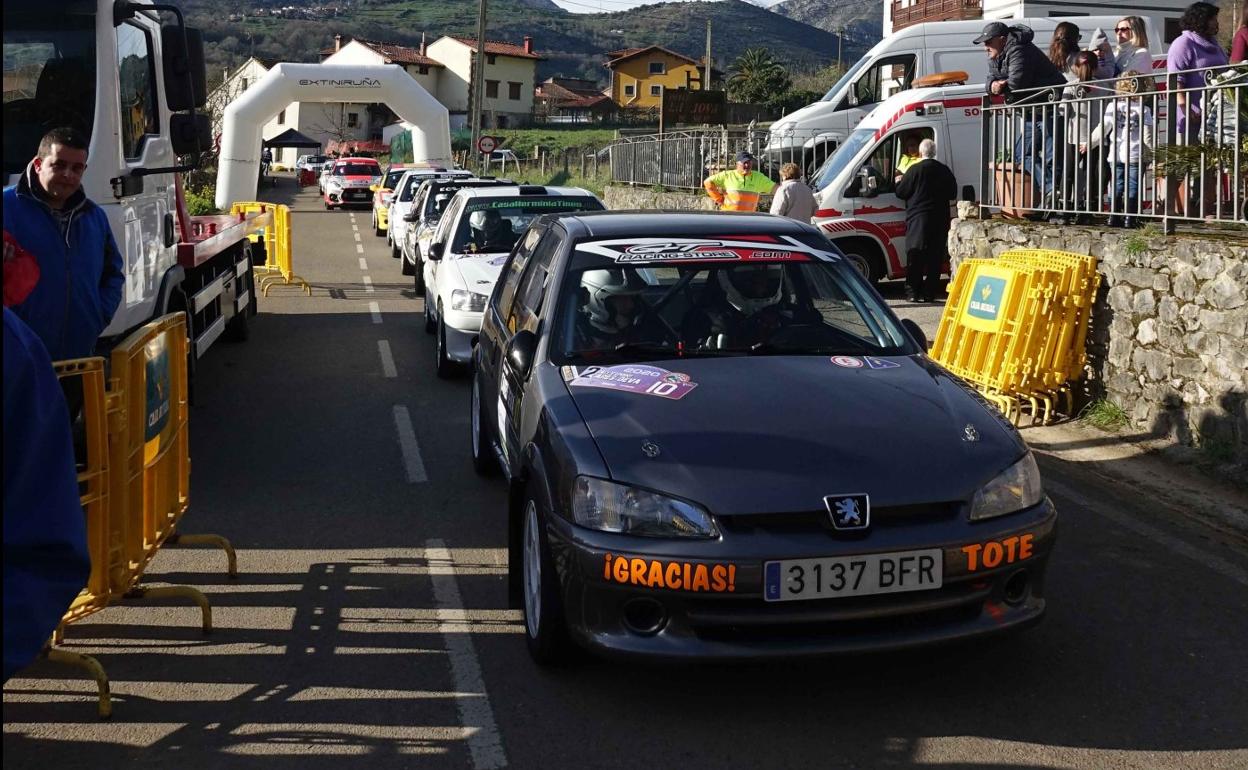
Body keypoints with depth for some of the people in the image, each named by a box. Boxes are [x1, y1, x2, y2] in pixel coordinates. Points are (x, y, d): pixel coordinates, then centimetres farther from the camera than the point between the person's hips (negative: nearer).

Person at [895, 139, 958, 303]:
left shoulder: (915, 169, -9)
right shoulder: (944, 170, 4)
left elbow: (901, 192, -4)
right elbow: (953, 194, 12)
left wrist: (899, 182, 16)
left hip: (918, 218, -3)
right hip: (939, 220, 3)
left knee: (915, 258, 2)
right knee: (934, 258, 6)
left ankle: (913, 292, -2)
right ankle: (930, 293, 5)